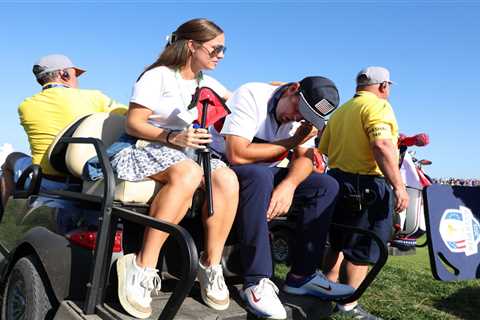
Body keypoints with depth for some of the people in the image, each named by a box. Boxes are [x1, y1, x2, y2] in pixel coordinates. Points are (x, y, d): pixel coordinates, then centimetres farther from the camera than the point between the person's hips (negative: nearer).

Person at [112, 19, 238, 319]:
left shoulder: (207, 83, 18)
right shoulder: (158, 76, -1)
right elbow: (133, 124, -8)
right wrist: (173, 138, -23)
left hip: (190, 152, 6)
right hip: (149, 148, -5)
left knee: (228, 179, -28)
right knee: (188, 174, -40)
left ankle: (211, 265, -19)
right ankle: (143, 267, -35)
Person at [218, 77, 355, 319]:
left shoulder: (304, 115, 1)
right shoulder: (252, 95, -21)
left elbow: (305, 158, -9)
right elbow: (237, 155, -30)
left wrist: (289, 184, -33)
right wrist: (292, 141, -20)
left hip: (263, 174, 7)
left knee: (327, 185, -7)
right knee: (259, 175, -39)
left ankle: (302, 275, -7)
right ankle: (257, 282, -31)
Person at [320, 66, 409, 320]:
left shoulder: (340, 111, 16)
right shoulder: (378, 105, -8)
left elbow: (322, 149, 14)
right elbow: (382, 145, -24)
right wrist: (398, 186, -24)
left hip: (337, 181, 8)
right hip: (367, 184, -8)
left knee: (338, 244, 19)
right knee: (363, 248, 2)